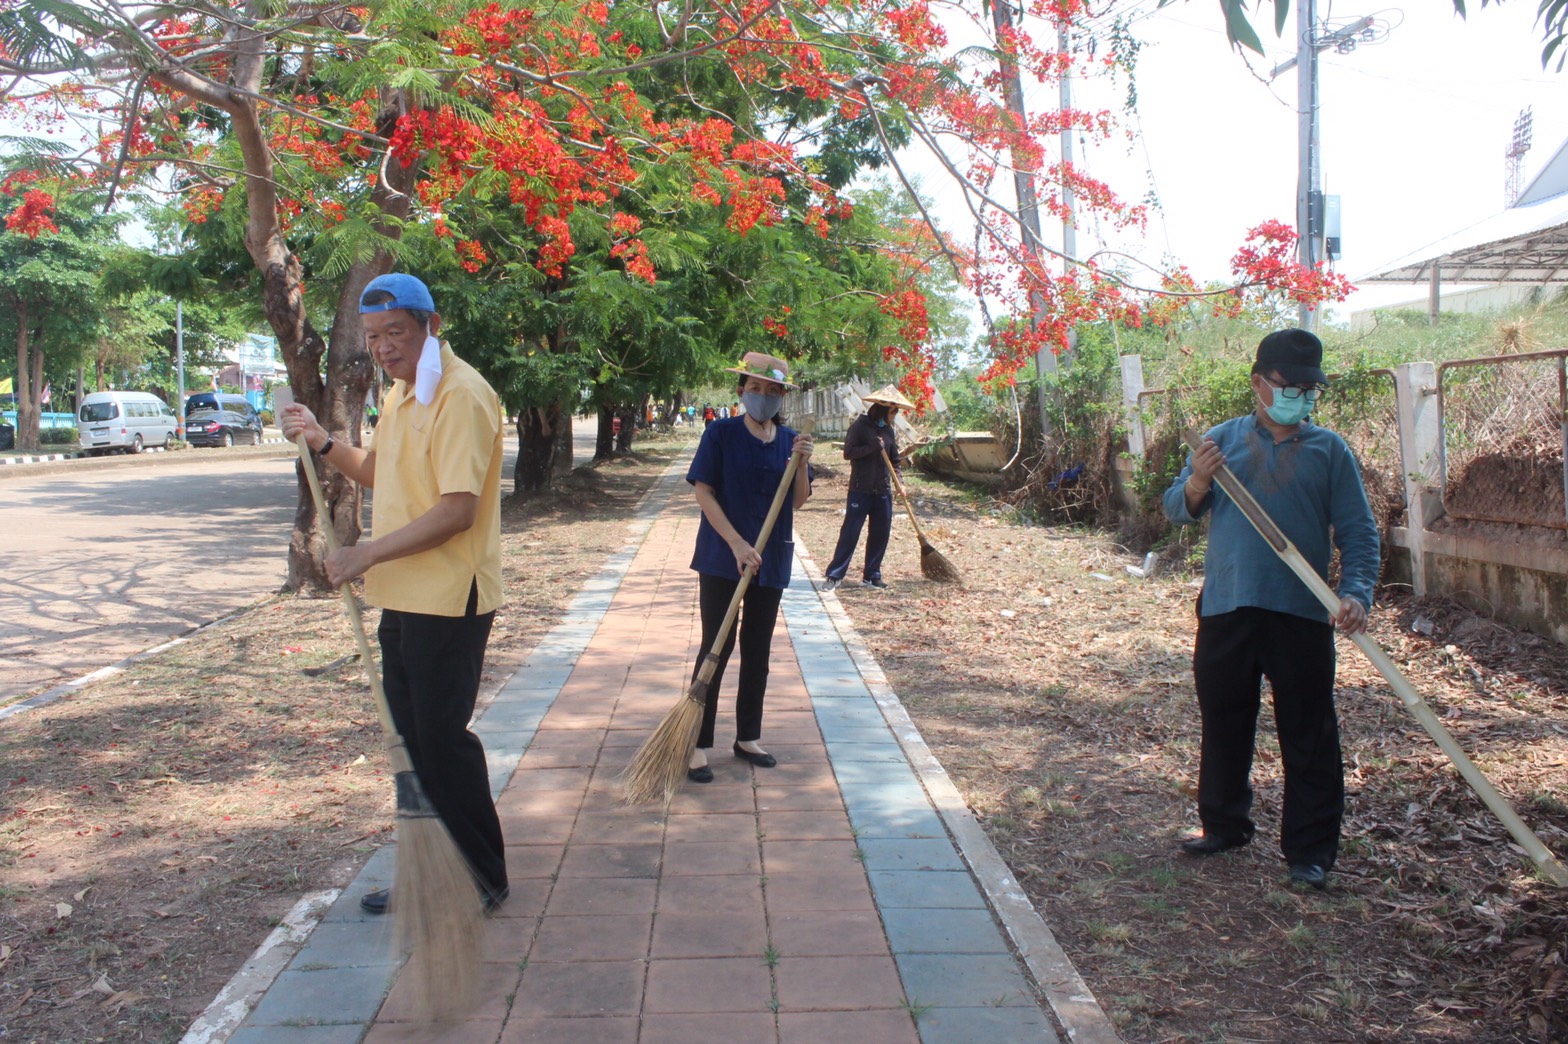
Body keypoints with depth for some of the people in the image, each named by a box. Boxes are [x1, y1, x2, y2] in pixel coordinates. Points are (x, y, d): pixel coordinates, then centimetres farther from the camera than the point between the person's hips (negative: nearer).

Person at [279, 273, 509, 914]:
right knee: (413, 739, 16)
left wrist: (367, 555, -22)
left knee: (442, 740, -2)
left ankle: (482, 879, 13)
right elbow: (378, 474, 26)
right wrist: (323, 444, 9)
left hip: (447, 601, -10)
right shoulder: (401, 393, 15)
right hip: (403, 597, 10)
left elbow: (457, 510, -25)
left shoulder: (460, 396, -17)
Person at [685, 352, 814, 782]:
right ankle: (700, 746, 3)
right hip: (722, 557, -4)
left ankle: (747, 737, 26)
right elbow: (703, 492, -12)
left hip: (771, 560, 5)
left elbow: (799, 501, 4)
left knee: (757, 651, 13)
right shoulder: (721, 434, -7)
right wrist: (737, 544, -20)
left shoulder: (791, 440, 6)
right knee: (716, 648, -4)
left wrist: (802, 462, -15)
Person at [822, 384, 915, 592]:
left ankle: (871, 575, 18)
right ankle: (834, 575, 0)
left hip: (883, 490, 6)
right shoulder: (860, 425, -5)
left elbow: (895, 459, 18)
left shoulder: (889, 431, 13)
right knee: (850, 532, -6)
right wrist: (872, 447, -21)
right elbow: (848, 452, -12)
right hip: (860, 489, -6)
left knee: (881, 534, 7)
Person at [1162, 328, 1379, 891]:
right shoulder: (1223, 440, 6)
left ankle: (1310, 850, 14)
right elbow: (1175, 509, 4)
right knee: (1223, 724, 15)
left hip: (1302, 614, -1)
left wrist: (1356, 593, -14)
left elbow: (1358, 532, 2)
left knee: (1309, 738, 3)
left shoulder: (1329, 450, 4)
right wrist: (1196, 484, -18)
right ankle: (1224, 823, 33)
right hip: (1225, 610, 2)